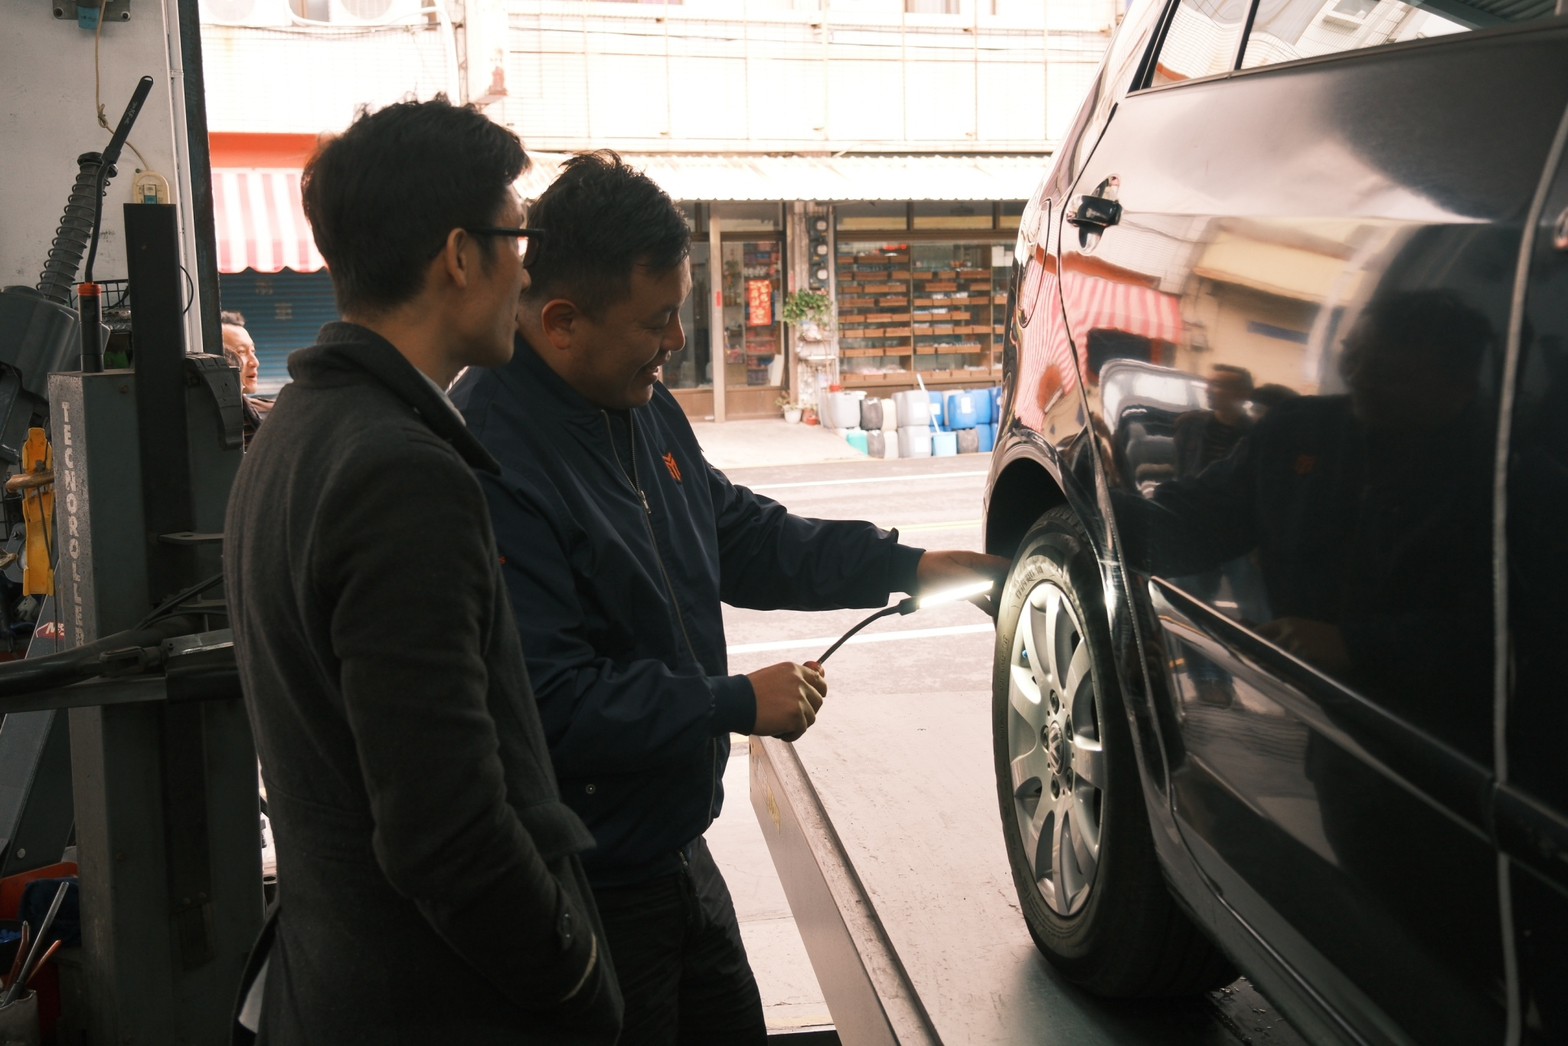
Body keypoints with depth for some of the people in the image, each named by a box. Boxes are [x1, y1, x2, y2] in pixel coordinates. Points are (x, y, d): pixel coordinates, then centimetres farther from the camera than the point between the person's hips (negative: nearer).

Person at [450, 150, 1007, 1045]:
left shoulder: (645, 408, 3)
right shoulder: (494, 460, -27)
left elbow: (742, 534, 15)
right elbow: (549, 704, -29)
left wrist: (909, 567, 7)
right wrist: (738, 705, -21)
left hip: (674, 851, 9)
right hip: (588, 894, -9)